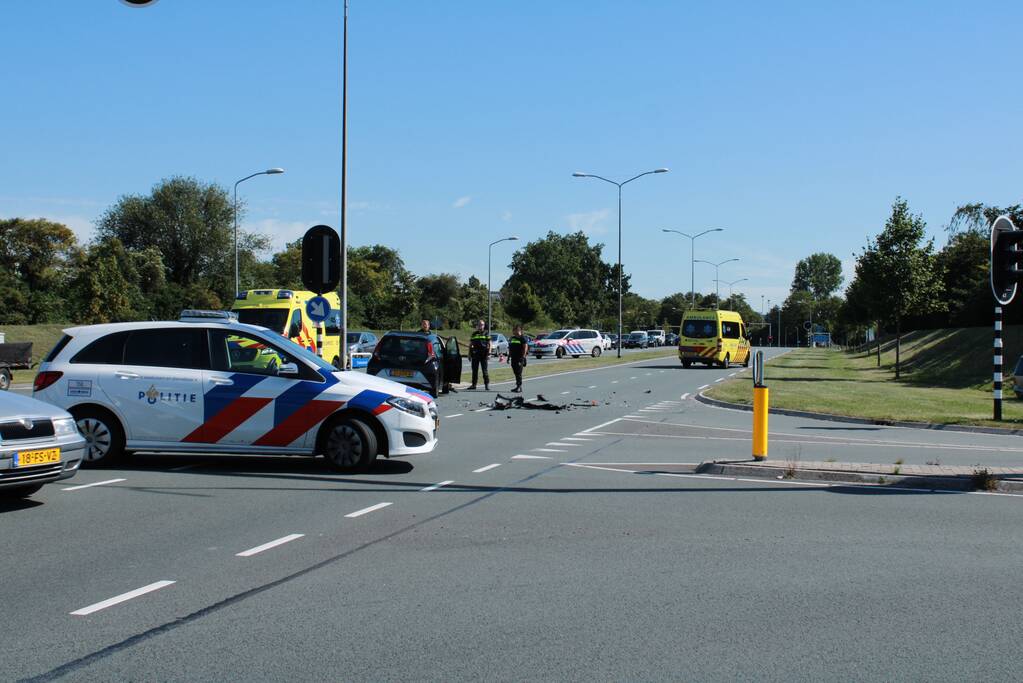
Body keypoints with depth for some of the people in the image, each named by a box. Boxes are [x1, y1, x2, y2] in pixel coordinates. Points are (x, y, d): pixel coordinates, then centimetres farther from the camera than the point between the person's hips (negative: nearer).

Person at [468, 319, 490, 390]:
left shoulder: (486, 334, 3)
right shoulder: (474, 334, 13)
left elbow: (489, 344, 0)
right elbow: (470, 344, 16)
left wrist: (489, 353, -9)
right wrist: (469, 354, 9)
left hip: (483, 354, -4)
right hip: (475, 354, 4)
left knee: (485, 370, -2)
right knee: (474, 370, 8)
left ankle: (487, 384, 2)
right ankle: (473, 384, 14)